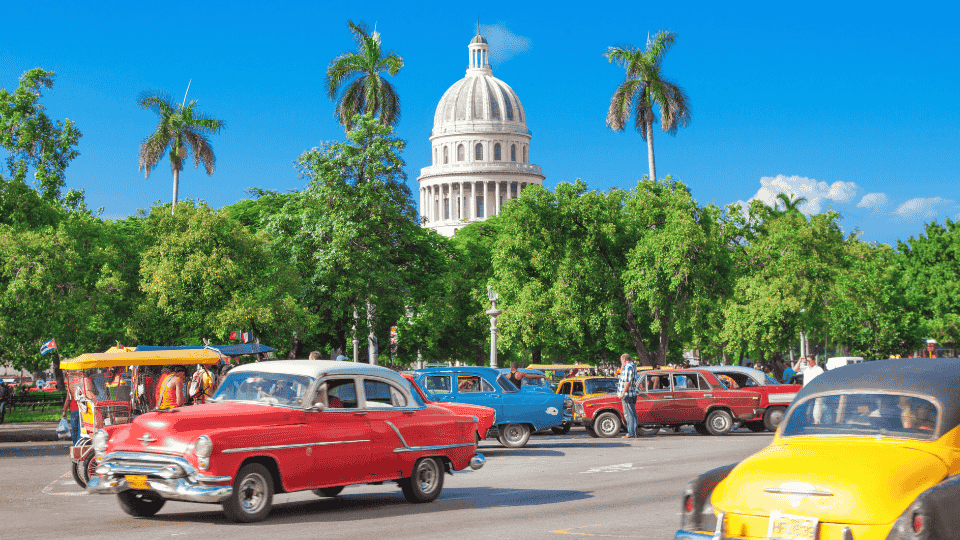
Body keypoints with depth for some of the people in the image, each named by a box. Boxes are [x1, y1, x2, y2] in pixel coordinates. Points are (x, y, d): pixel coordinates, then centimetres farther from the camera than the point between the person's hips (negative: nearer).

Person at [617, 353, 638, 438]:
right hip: (632, 394, 10)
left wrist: (623, 393, -22)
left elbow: (628, 381, -22)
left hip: (627, 395, -10)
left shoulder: (628, 367, -15)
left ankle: (630, 433, -10)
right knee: (632, 414, 11)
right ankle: (634, 432, 14)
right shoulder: (633, 366, 18)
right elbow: (622, 374, 33)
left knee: (629, 414, -9)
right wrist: (622, 367, 21)